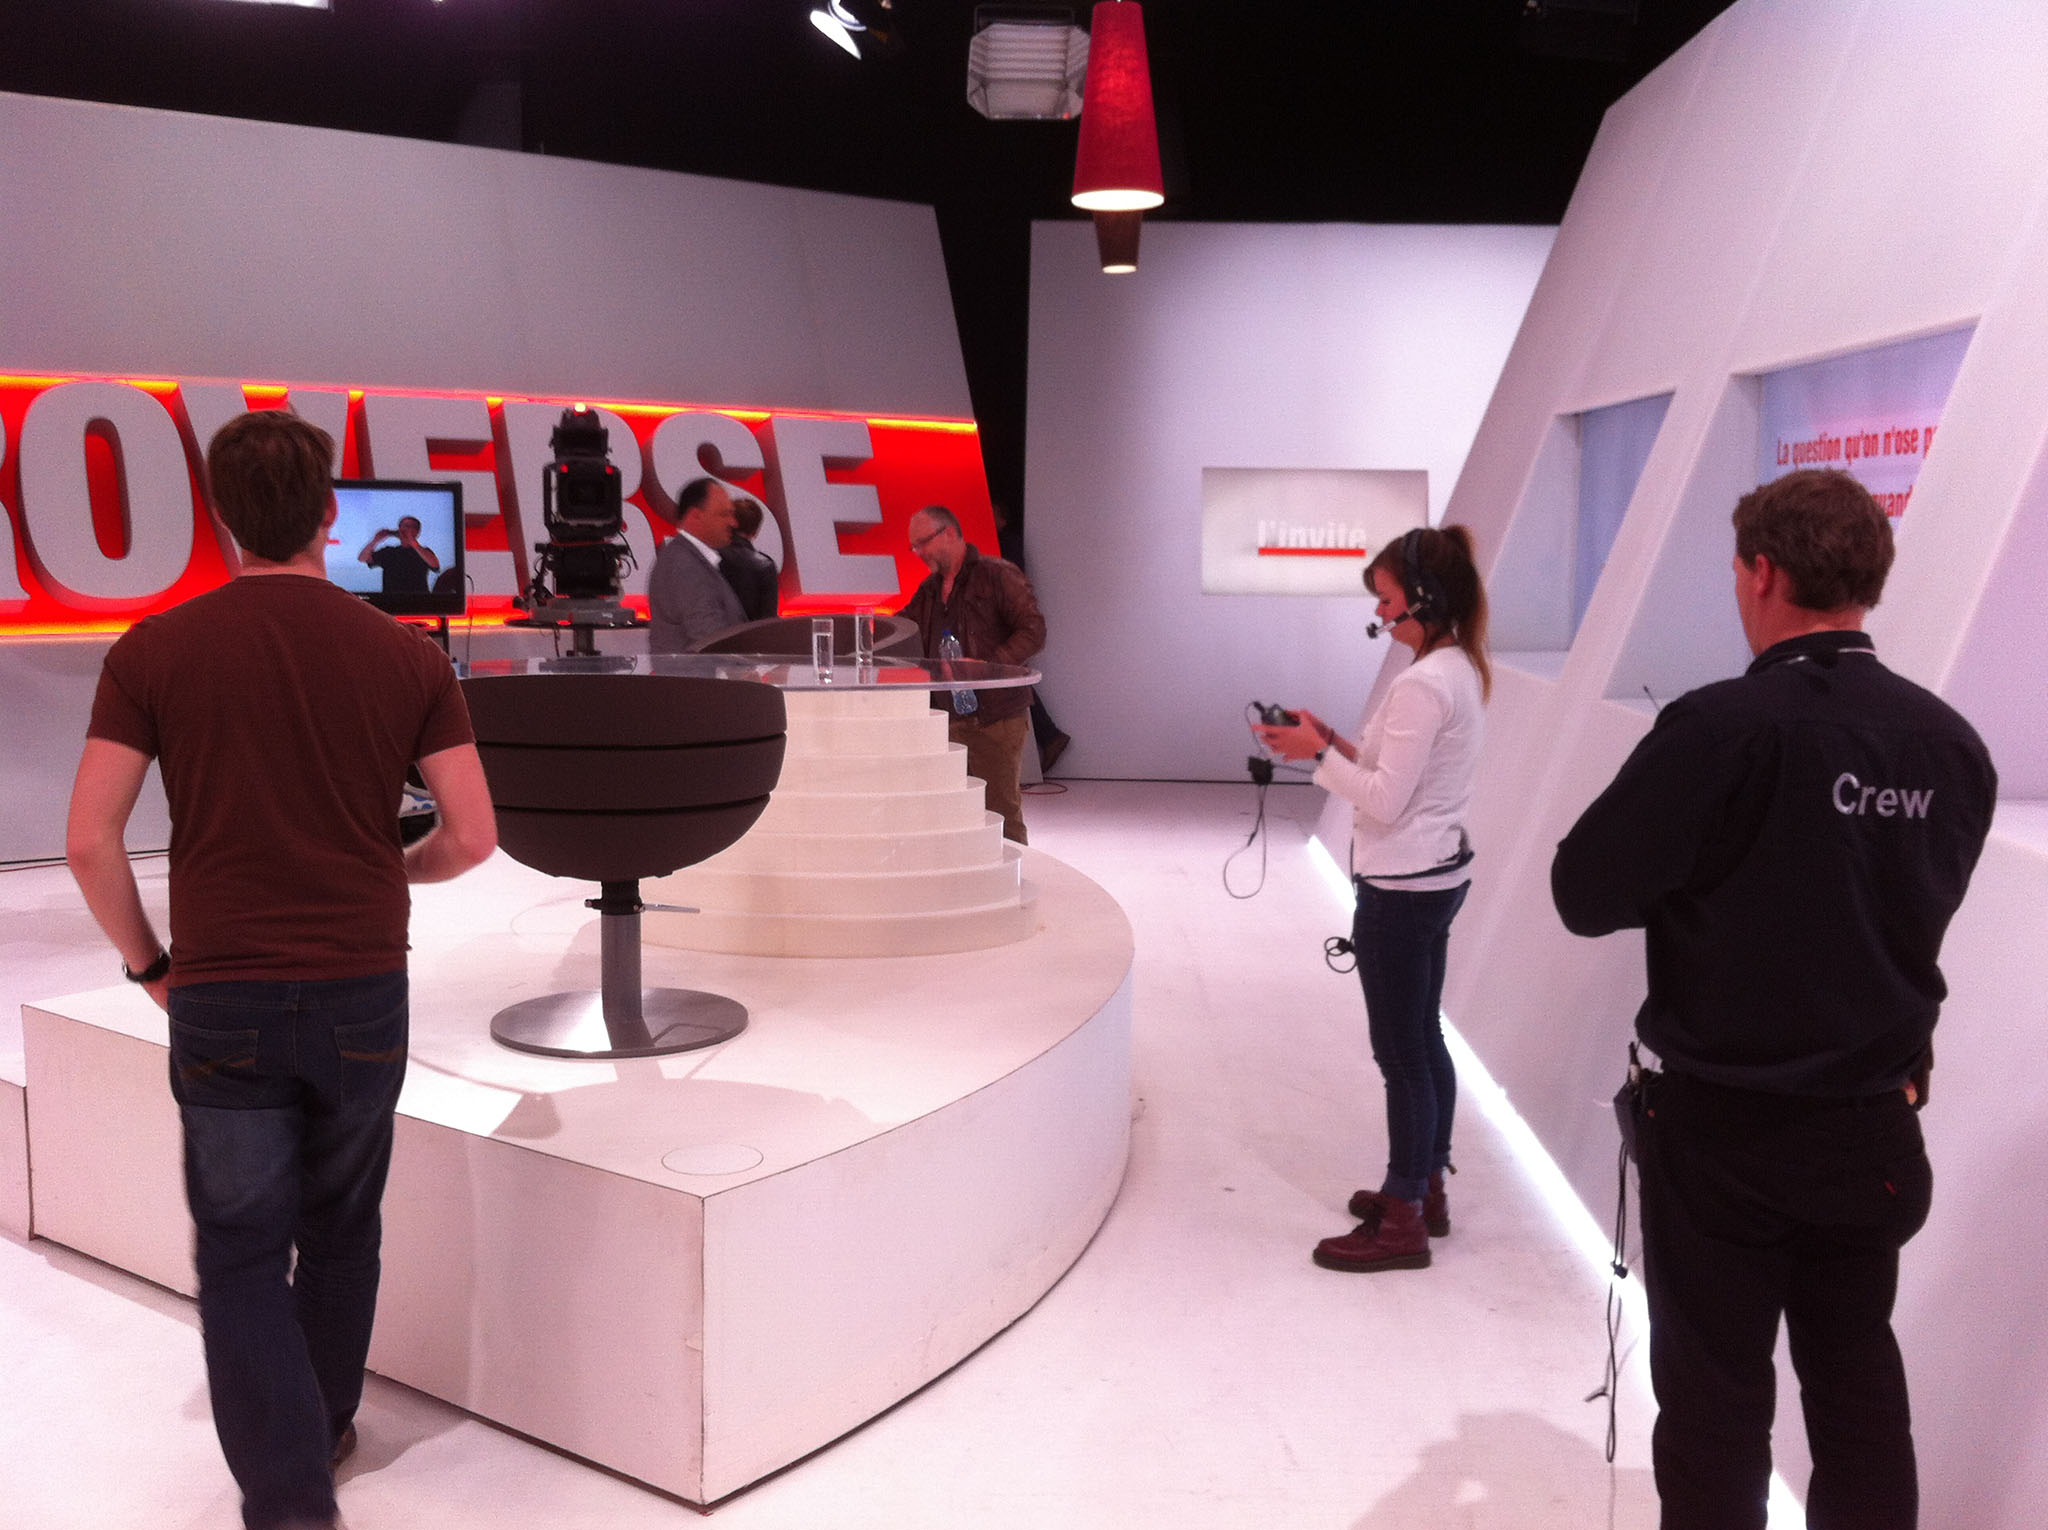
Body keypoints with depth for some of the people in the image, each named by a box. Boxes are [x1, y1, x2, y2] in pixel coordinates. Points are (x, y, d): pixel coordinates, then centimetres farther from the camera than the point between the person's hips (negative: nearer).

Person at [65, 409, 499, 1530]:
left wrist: (149, 963, 7)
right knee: (341, 1232, 21)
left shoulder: (154, 651, -6)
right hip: (363, 989, 2)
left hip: (222, 996, -1)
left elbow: (89, 843, -8)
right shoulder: (406, 656, -4)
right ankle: (323, 1429, 39)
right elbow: (472, 836, -3)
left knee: (243, 1253, 11)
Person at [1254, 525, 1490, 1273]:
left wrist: (1319, 753, -12)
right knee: (1423, 1040, 18)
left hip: (1403, 887, -10)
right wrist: (1336, 740, 5)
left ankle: (1403, 1223, 10)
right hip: (1438, 874, 10)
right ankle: (1425, 1189, 31)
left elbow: (1385, 801, -22)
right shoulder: (1462, 671, 9)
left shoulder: (1421, 685, -21)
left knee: (1401, 1052, 0)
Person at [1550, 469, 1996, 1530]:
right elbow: (1927, 901, 11)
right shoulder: (1951, 744, -3)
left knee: (1716, 1394, 9)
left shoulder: (1723, 726, -21)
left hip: (1726, 1124, -5)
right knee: (1859, 1381, 19)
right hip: (1875, 1125, 5)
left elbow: (1583, 893, -17)